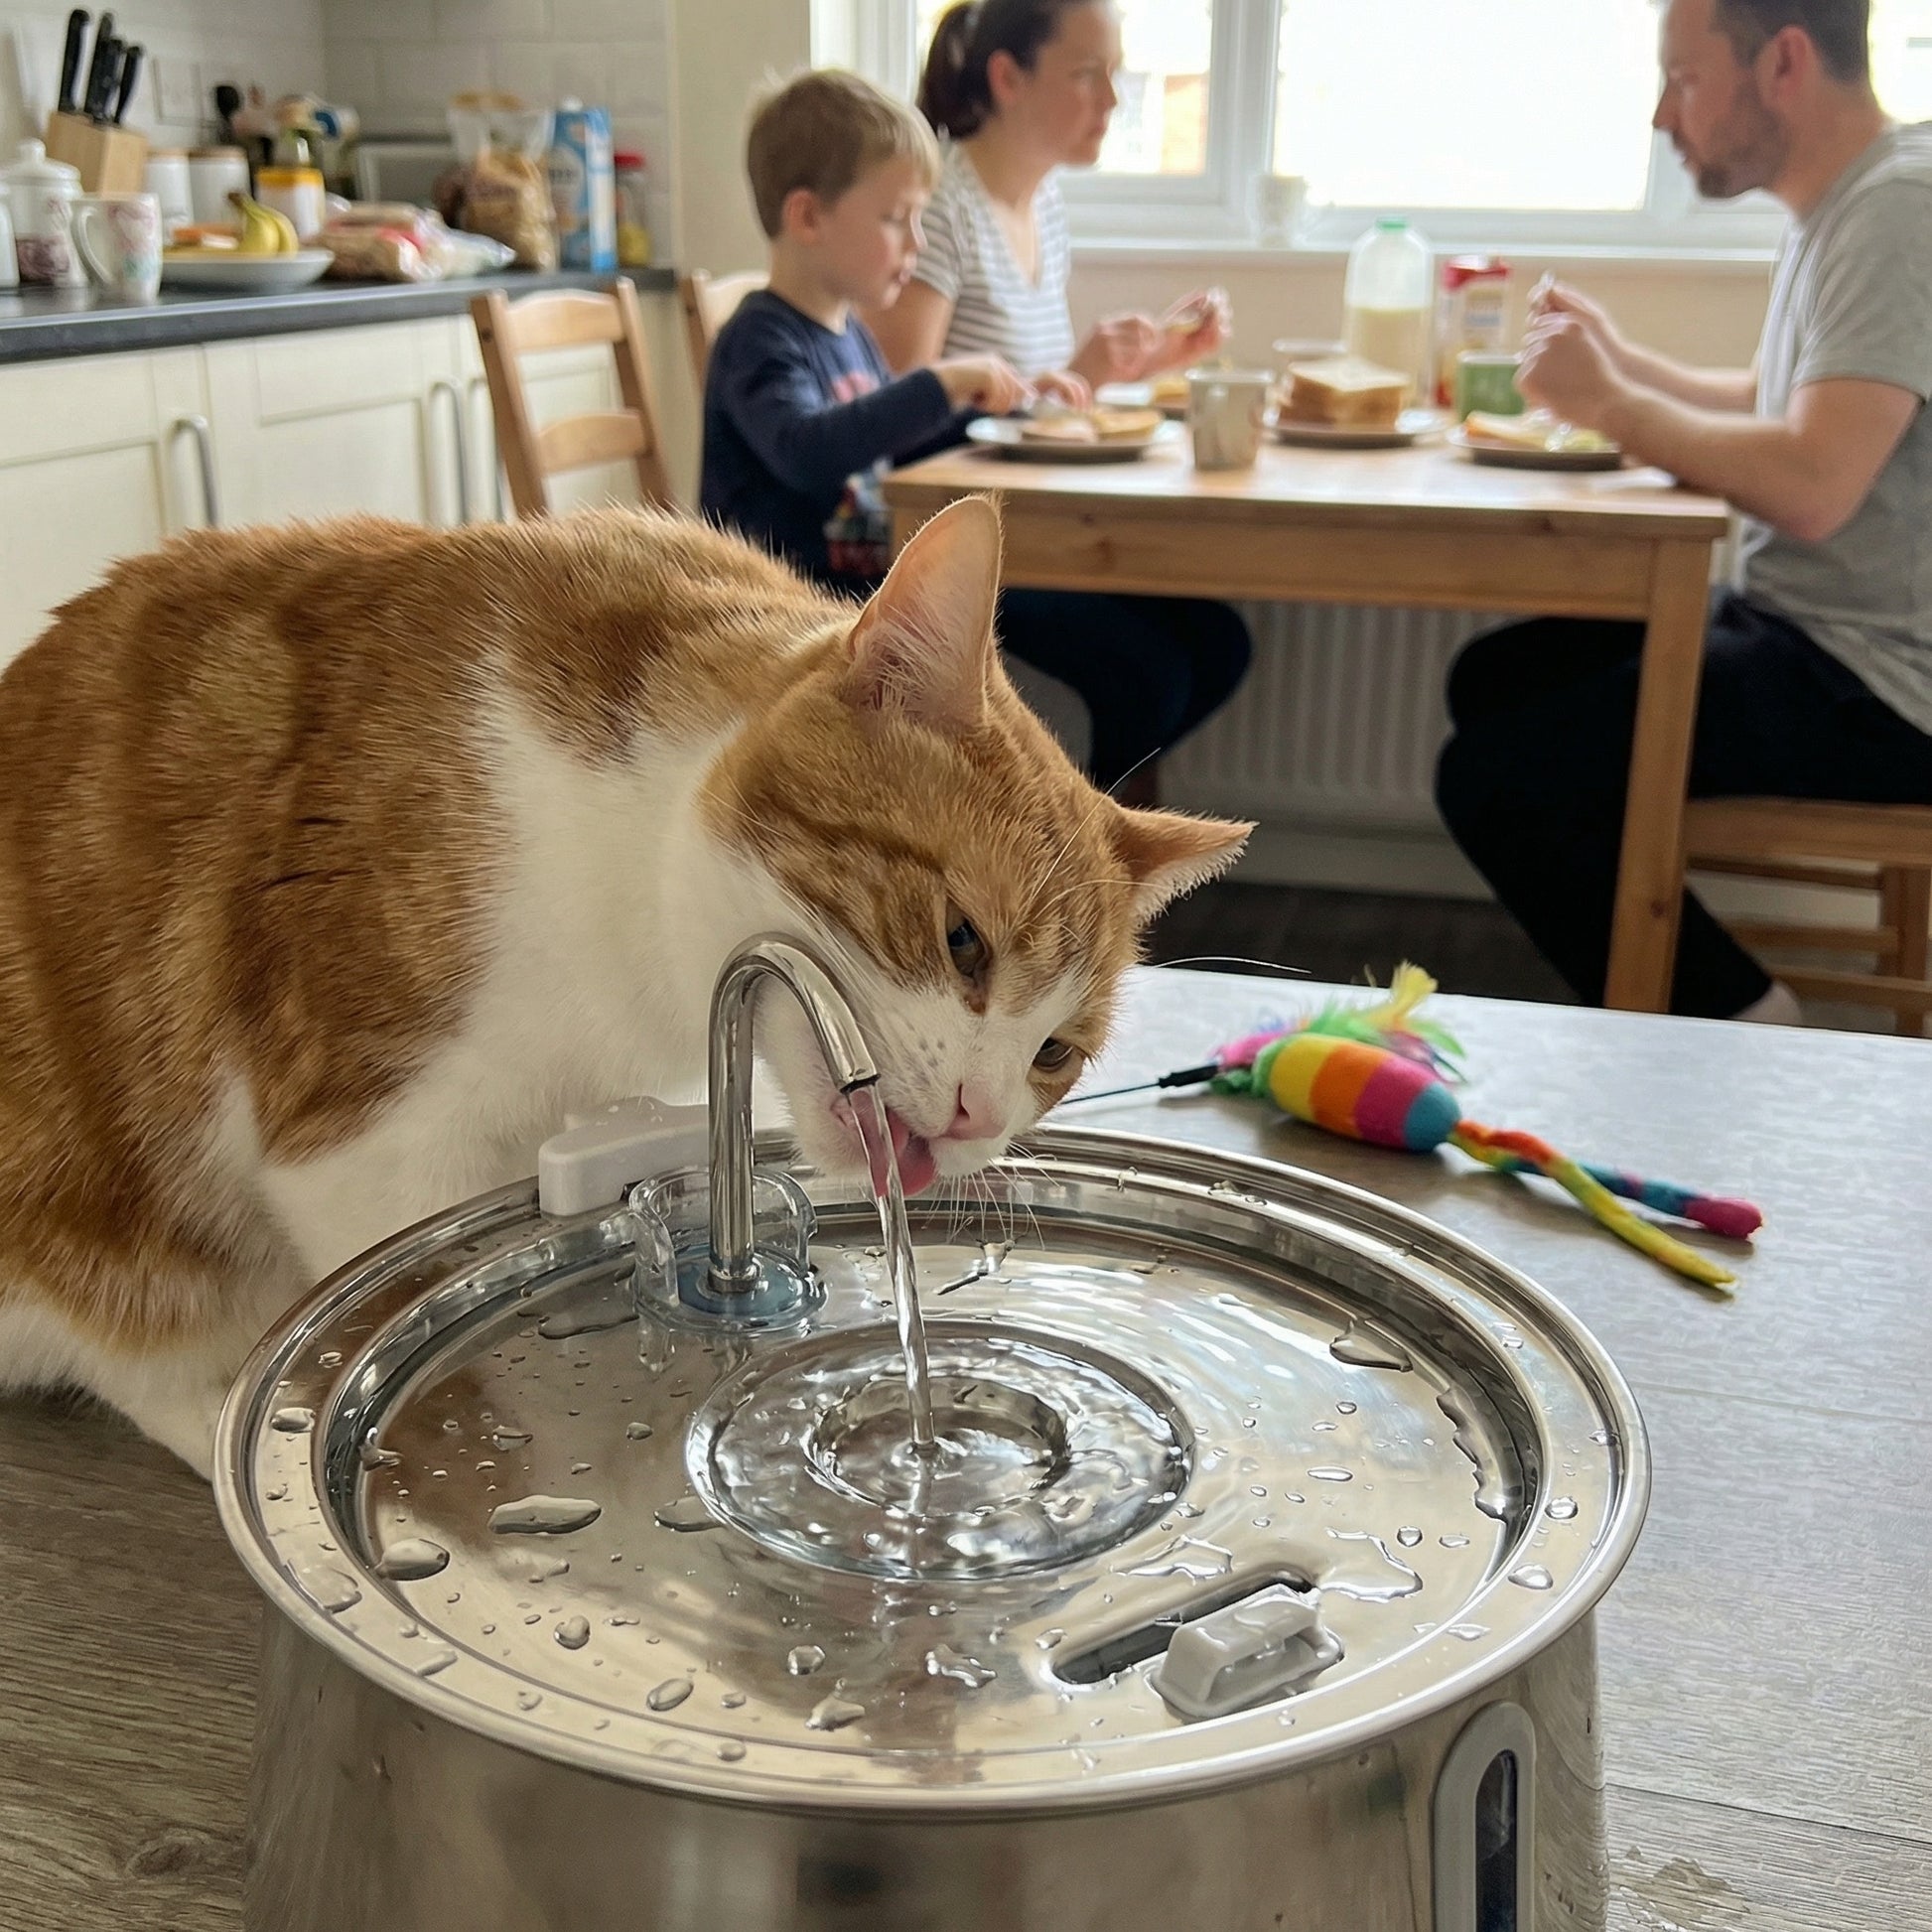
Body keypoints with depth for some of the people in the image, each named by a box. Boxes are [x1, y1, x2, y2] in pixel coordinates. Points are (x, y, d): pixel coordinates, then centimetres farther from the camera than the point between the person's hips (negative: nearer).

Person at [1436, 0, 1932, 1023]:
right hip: (1804, 629, 10)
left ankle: (1732, 1030, 2)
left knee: (1493, 776, -15)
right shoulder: (1836, 205, 12)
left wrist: (1611, 402, -16)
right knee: (1494, 678, 14)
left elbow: (1812, 486, -28)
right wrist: (1622, 362, 9)